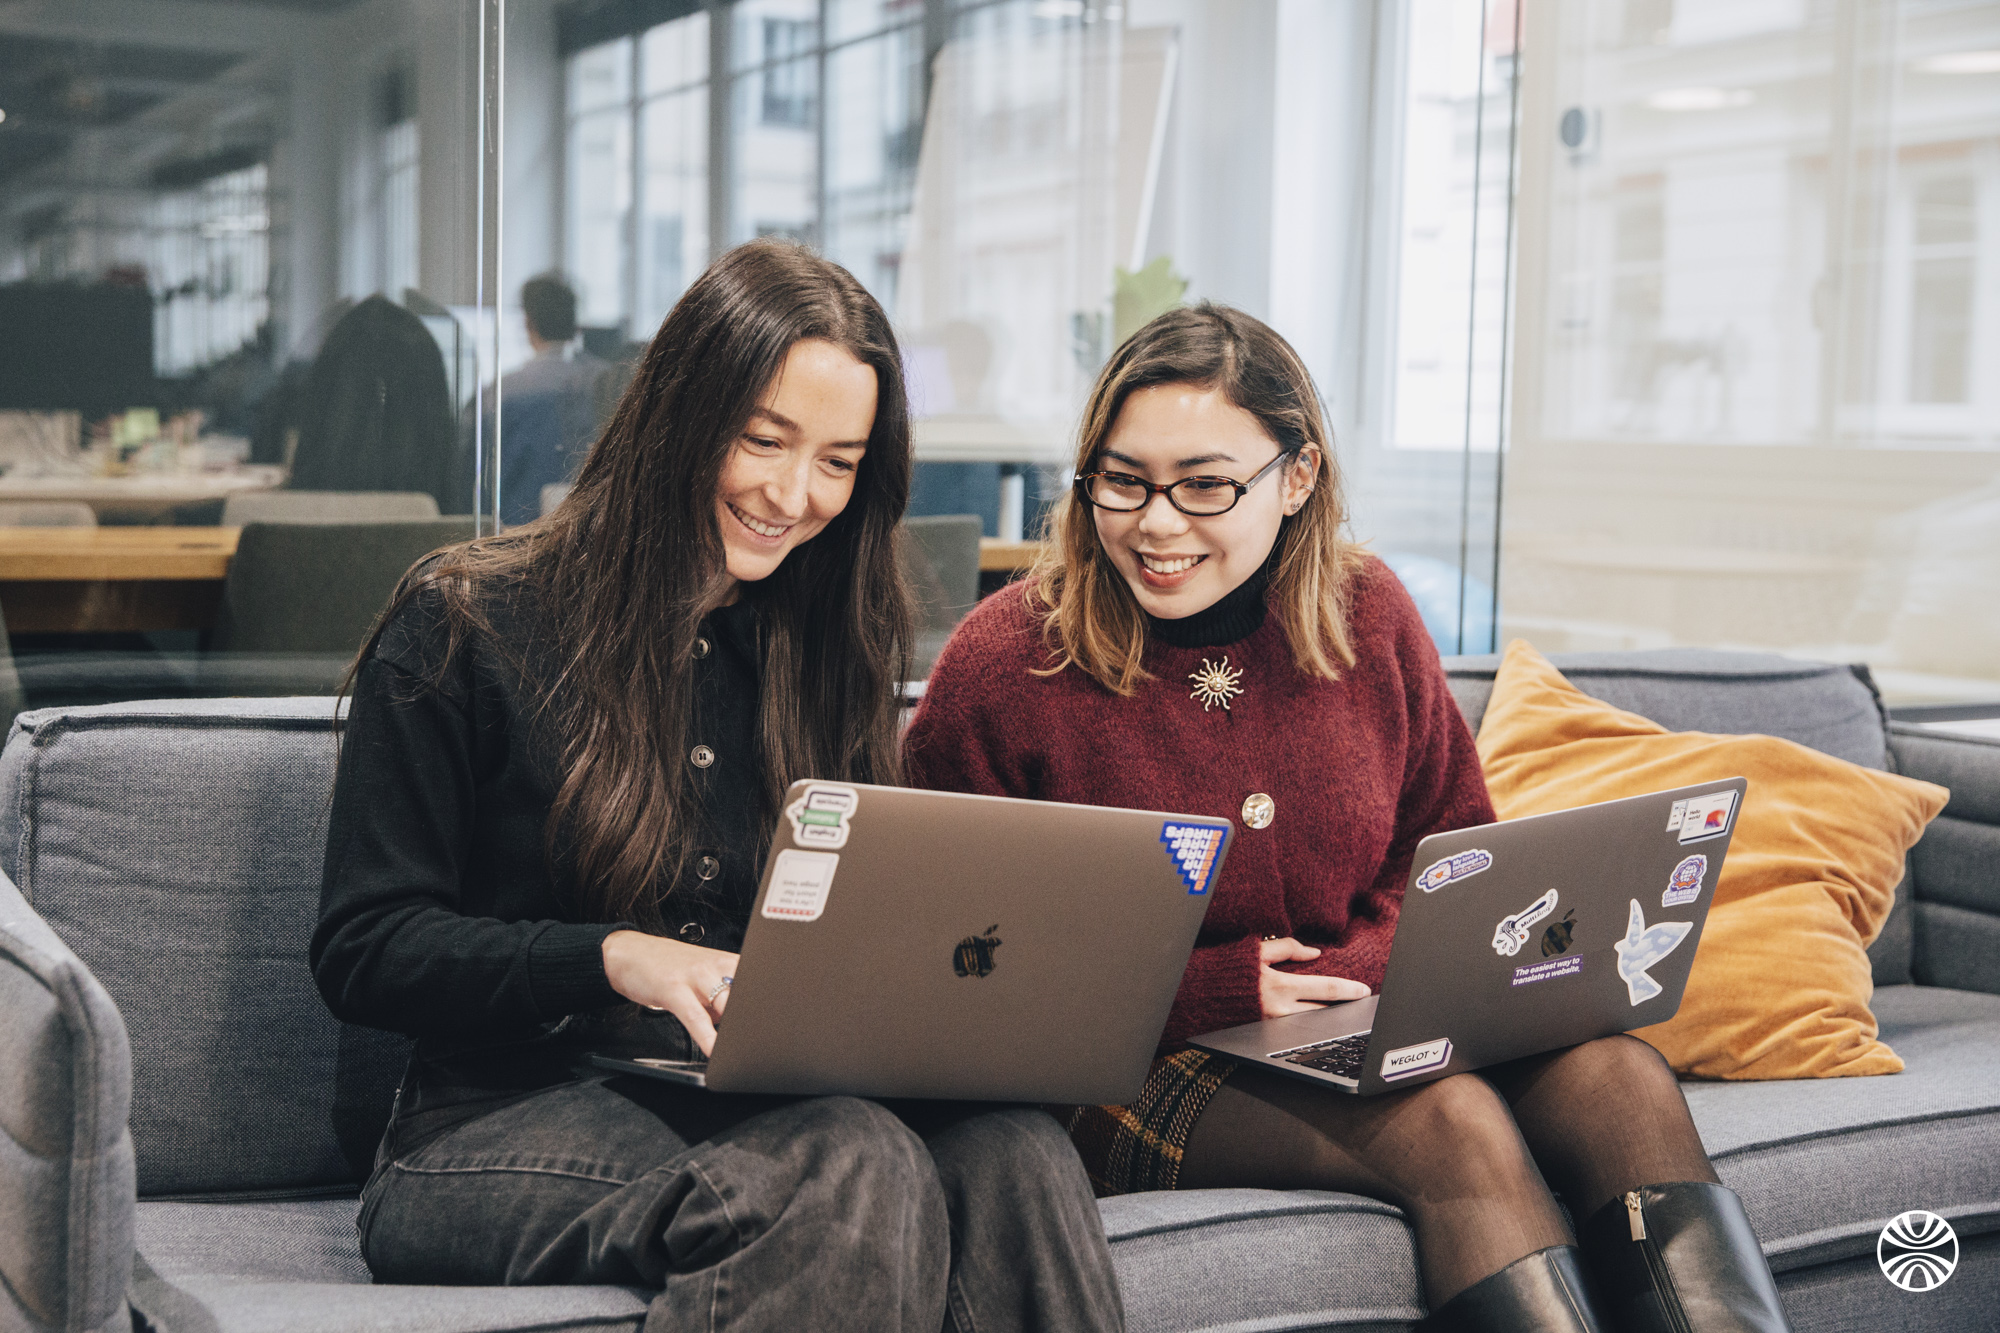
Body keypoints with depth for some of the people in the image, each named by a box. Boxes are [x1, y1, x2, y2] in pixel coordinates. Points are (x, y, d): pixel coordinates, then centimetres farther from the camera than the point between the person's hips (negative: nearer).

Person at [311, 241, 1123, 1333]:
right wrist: (611, 957, -18)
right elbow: (360, 953, -3)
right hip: (504, 1124, -4)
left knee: (1012, 1152, -30)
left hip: (765, 1106, 5)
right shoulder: (466, 629, 0)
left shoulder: (824, 649, 16)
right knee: (857, 1167, -36)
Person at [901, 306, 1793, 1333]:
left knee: (1619, 1076, -21)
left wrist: (1359, 970, -8)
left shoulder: (1368, 615, 4)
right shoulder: (999, 668, -10)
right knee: (1451, 1121, -30)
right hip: (1138, 1075, -5)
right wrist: (1211, 992, -15)